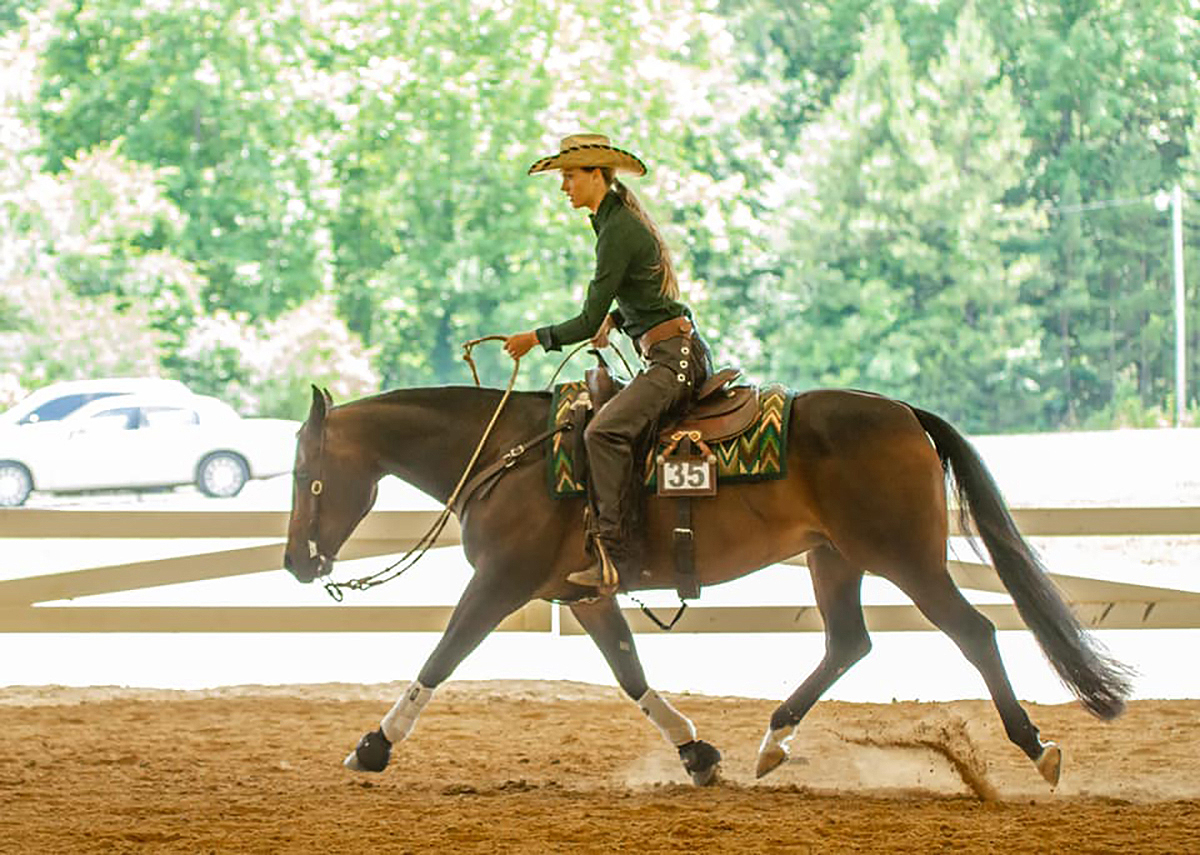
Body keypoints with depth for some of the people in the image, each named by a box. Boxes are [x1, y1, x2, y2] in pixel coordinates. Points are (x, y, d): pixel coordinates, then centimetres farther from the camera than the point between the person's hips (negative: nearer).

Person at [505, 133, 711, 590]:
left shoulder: (617, 231, -14)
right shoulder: (623, 219, 17)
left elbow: (589, 321, -13)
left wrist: (536, 339, -1)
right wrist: (615, 318, 17)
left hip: (674, 357, -11)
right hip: (671, 355, 11)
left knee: (605, 431, -27)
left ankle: (615, 556, -34)